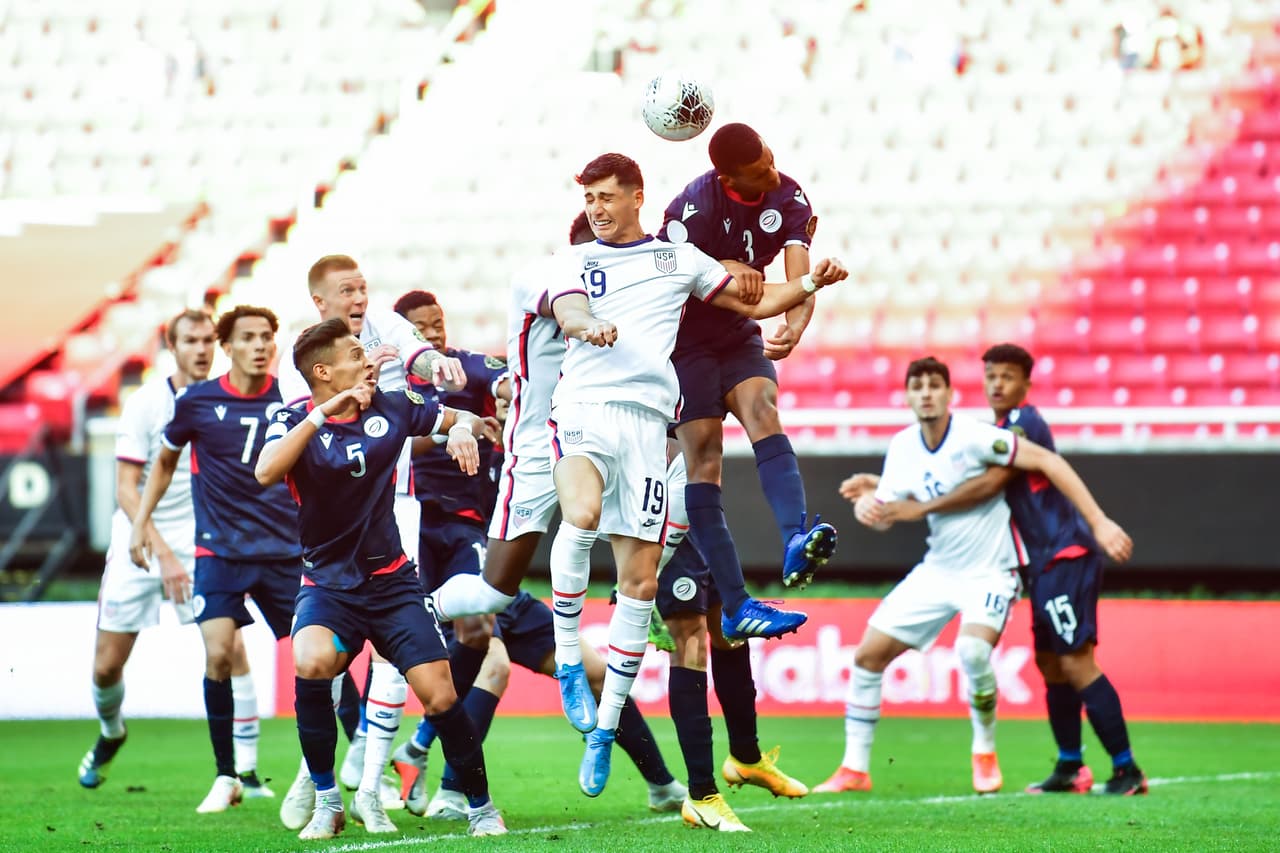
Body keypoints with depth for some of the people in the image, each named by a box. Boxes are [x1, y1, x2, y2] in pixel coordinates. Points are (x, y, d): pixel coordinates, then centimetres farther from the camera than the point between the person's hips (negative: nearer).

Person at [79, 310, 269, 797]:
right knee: (107, 665, 3)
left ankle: (245, 770, -12)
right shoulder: (144, 404, -11)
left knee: (230, 644, -19)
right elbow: (126, 490, -14)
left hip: (200, 539, 1)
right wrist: (163, 553, -22)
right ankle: (111, 734, 37)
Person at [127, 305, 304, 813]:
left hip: (285, 551, 1)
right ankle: (226, 778, -1)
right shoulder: (197, 402, -1)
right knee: (218, 656, -15)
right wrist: (141, 521, 11)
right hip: (220, 551, -1)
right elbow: (166, 460, 15)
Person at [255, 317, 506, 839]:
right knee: (311, 662, -32)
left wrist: (463, 429, -9)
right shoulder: (295, 422, -7)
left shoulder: (391, 408, 1)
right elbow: (266, 472, -27)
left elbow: (461, 418, 15)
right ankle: (327, 801, -16)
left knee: (440, 697, -10)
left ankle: (481, 807, 13)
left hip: (392, 580, 2)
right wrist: (323, 413, -30)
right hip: (328, 585, -2)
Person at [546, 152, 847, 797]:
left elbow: (755, 302, 26)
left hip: (646, 422, 2)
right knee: (582, 515, -34)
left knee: (640, 582, -2)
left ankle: (605, 727, 8)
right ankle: (567, 659, -20)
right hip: (583, 408, -2)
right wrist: (590, 325, -28)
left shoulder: (678, 259, 20)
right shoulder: (578, 260, 16)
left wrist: (810, 283, 9)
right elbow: (568, 313, -5)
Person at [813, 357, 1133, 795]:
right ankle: (854, 769, 12)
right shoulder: (903, 447, 0)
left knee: (972, 649, -33)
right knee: (868, 655, 1)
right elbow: (885, 515, 7)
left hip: (990, 572, -6)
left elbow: (1047, 461, -21)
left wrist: (1099, 522, -25)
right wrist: (867, 504, -20)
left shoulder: (973, 436, -20)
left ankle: (985, 754, -8)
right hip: (937, 571, 7)